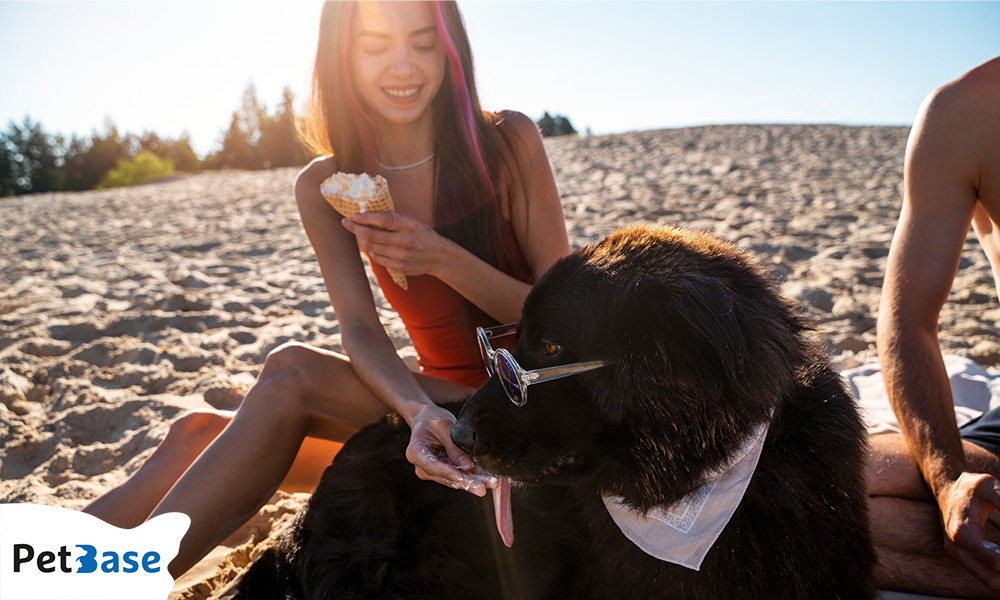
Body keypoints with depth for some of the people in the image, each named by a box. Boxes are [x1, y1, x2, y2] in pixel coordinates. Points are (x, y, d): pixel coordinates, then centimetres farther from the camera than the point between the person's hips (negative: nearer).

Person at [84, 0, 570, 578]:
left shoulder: (508, 143, -7)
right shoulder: (325, 187, 0)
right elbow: (361, 329, -12)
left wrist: (443, 258, -24)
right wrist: (419, 412, -33)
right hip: (436, 402, 4)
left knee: (292, 371, -25)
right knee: (202, 431, -13)